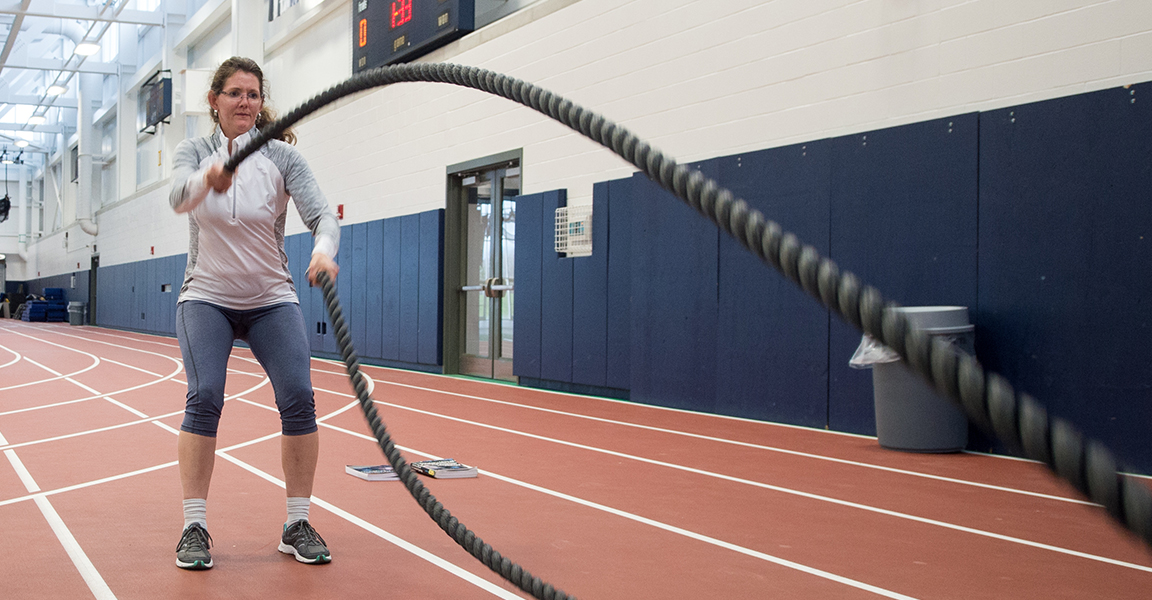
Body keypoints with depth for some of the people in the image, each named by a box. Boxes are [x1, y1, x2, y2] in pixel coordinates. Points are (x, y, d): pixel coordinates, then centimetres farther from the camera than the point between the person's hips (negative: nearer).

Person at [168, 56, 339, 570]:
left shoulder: (283, 156, -6)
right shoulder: (193, 152, -5)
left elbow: (321, 212, -19)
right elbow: (179, 195, -27)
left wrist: (324, 250, -43)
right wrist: (209, 177, -51)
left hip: (273, 300, 1)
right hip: (206, 298, 0)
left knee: (298, 398, -15)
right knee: (204, 398, -19)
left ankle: (297, 525, -1)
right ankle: (194, 526, -7)